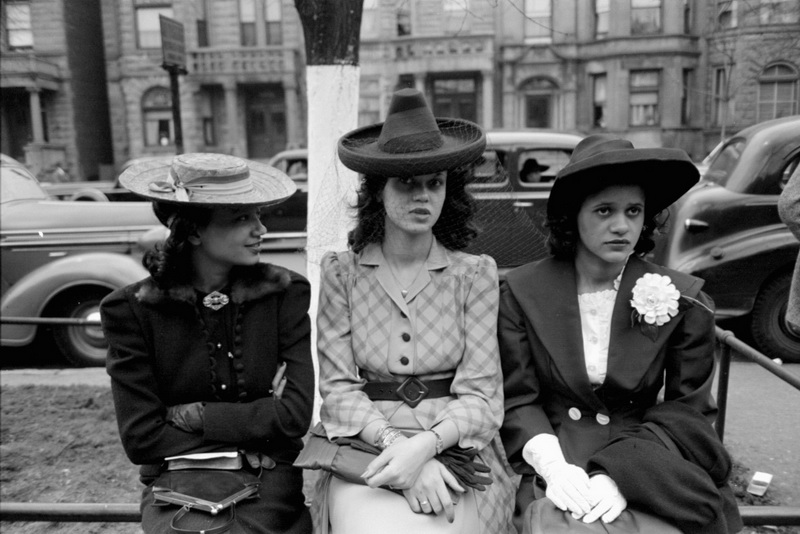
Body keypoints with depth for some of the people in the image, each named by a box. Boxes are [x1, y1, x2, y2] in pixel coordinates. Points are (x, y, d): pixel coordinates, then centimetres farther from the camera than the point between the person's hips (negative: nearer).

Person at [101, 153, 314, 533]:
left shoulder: (285, 293, -4)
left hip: (267, 482, 1)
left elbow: (295, 415, -9)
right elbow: (141, 437, -8)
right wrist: (251, 429, -12)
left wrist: (192, 416, -10)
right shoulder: (132, 310, -6)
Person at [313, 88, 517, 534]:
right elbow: (339, 388, -2)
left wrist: (426, 445, -21)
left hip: (456, 448, 0)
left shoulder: (476, 273, 0)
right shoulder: (342, 272, 2)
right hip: (367, 447, 0)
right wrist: (394, 443, -18)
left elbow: (480, 396, -3)